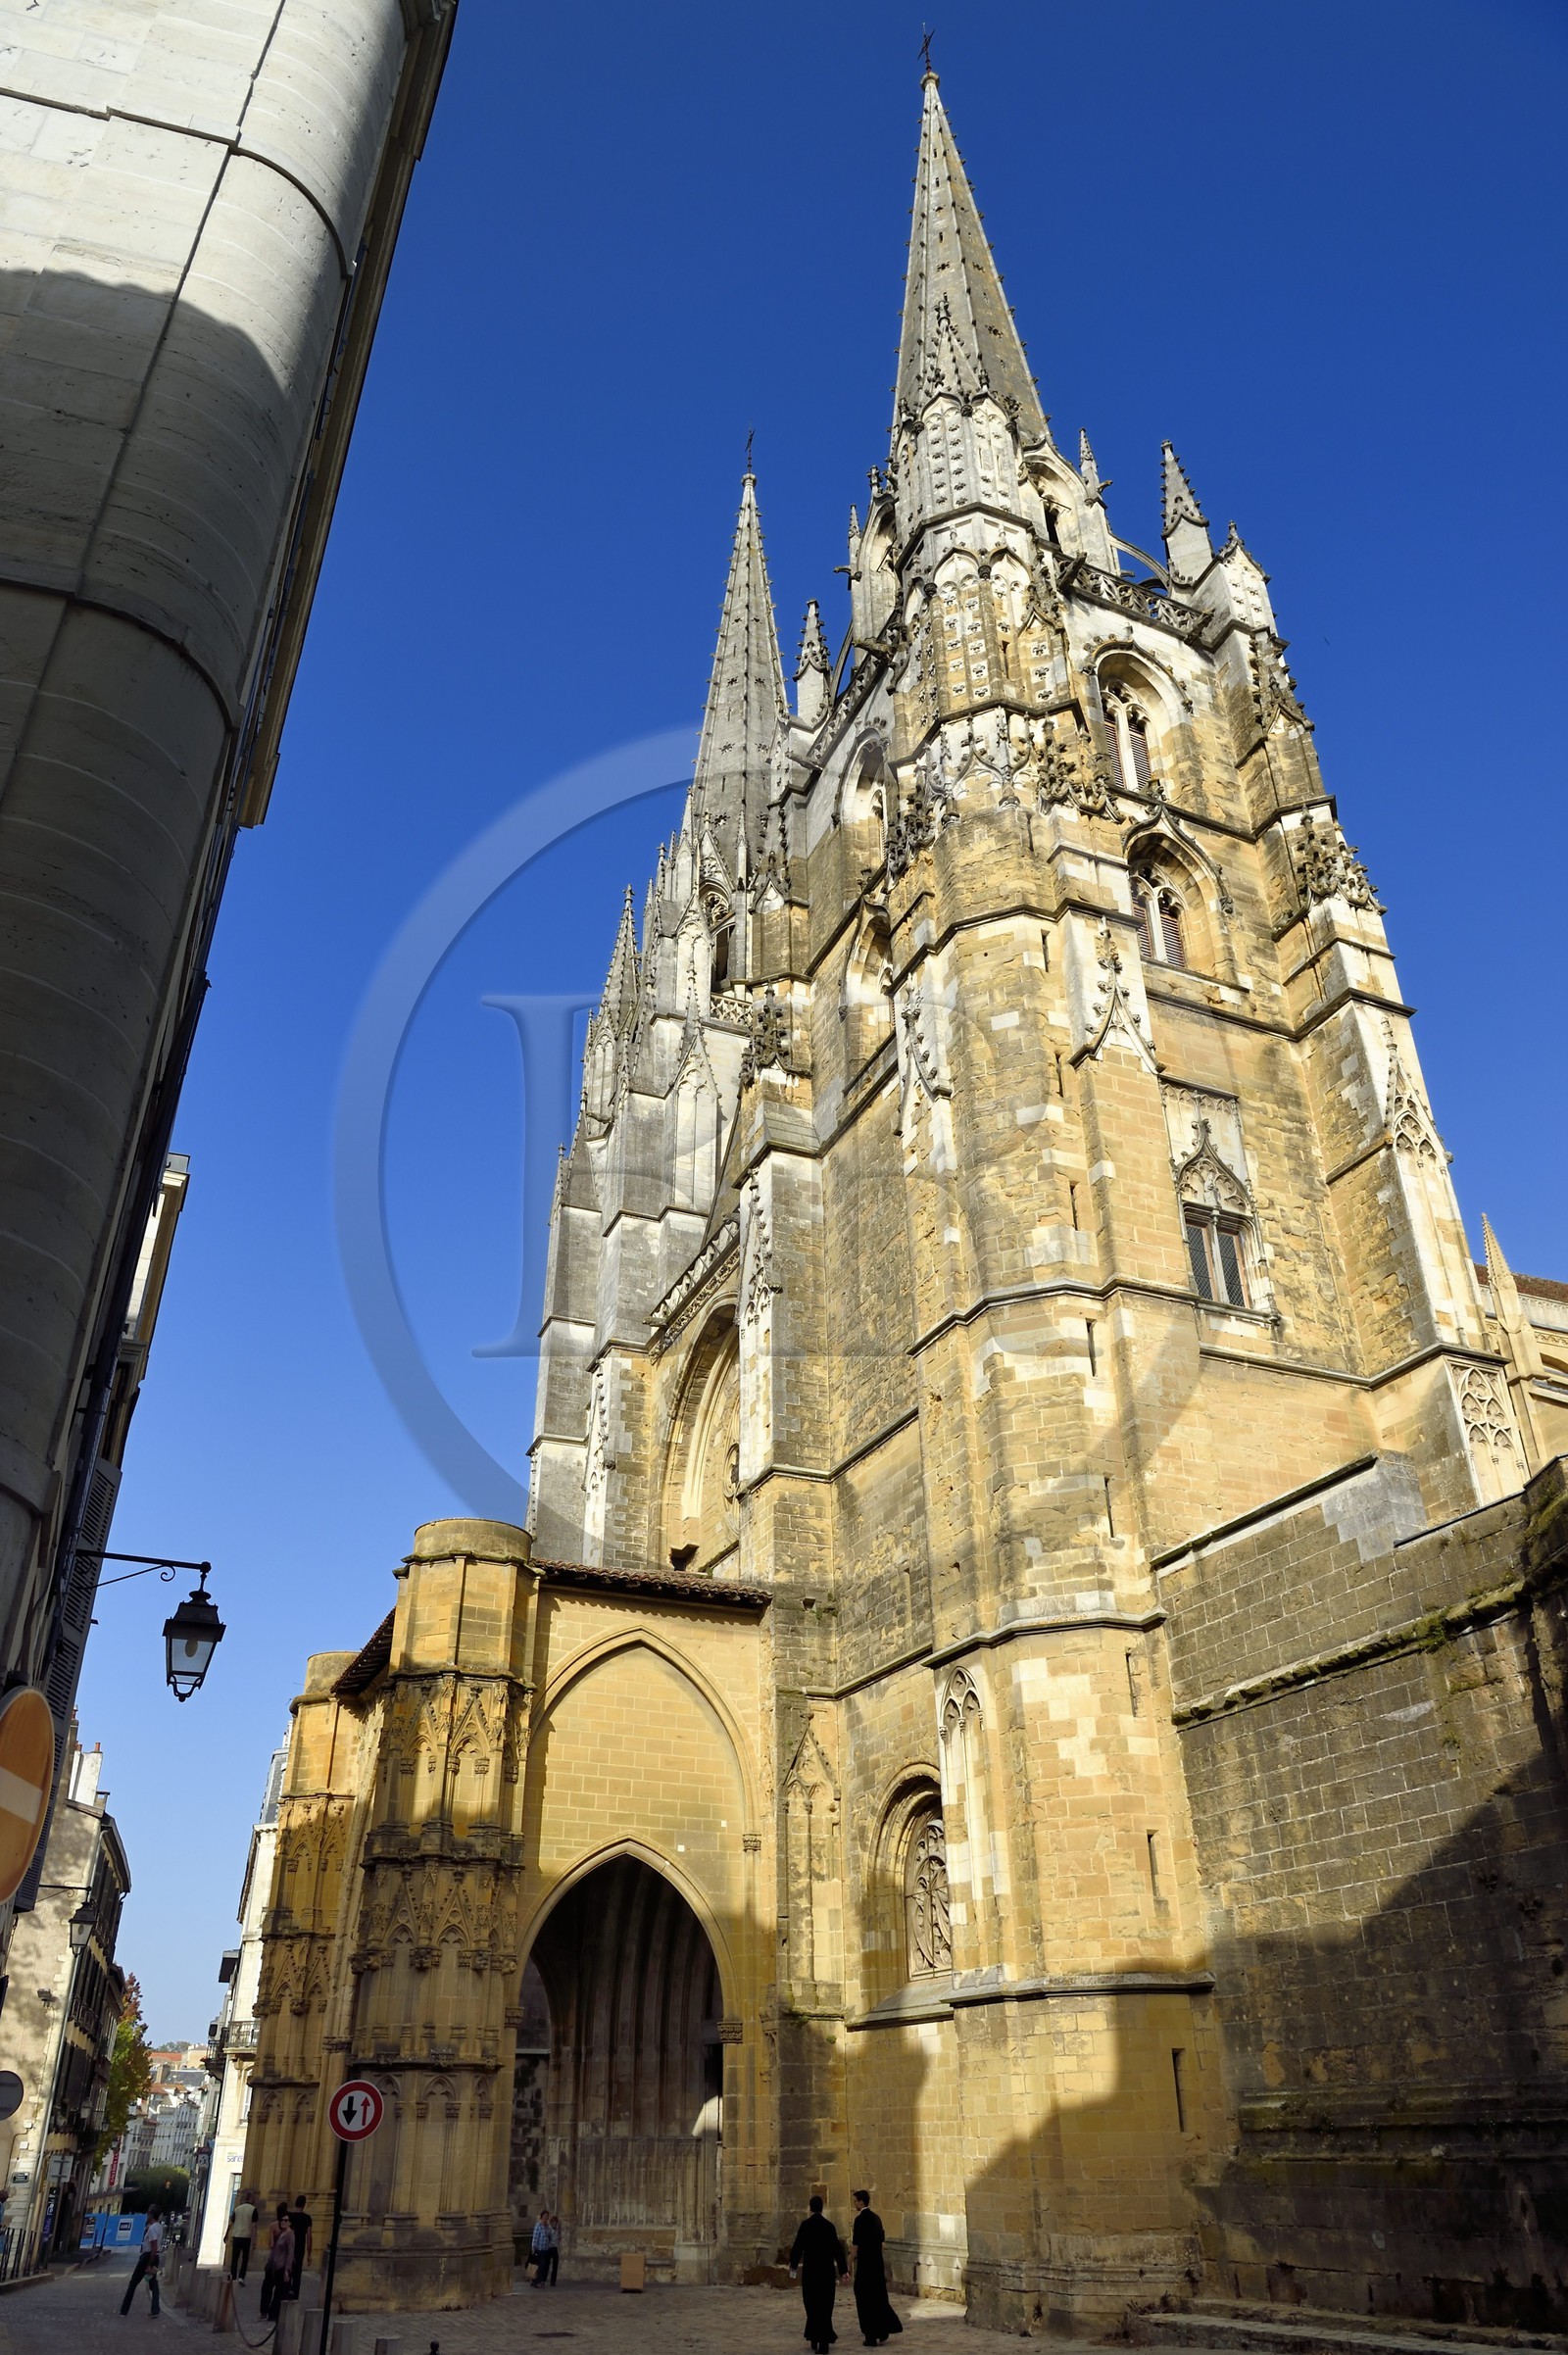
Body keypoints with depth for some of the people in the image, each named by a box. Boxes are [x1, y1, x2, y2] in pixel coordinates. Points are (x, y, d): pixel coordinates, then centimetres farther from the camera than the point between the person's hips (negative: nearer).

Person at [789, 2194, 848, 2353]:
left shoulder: (806, 2225, -9)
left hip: (810, 2271, -2)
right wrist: (843, 2270, 7)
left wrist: (793, 2265, 10)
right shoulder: (829, 2226, -3)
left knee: (812, 2305, 12)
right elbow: (837, 2249, 0)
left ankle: (814, 2340, 14)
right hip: (827, 2271, 2)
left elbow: (797, 2247, -7)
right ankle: (823, 2342, 6)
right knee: (825, 2305, 9)